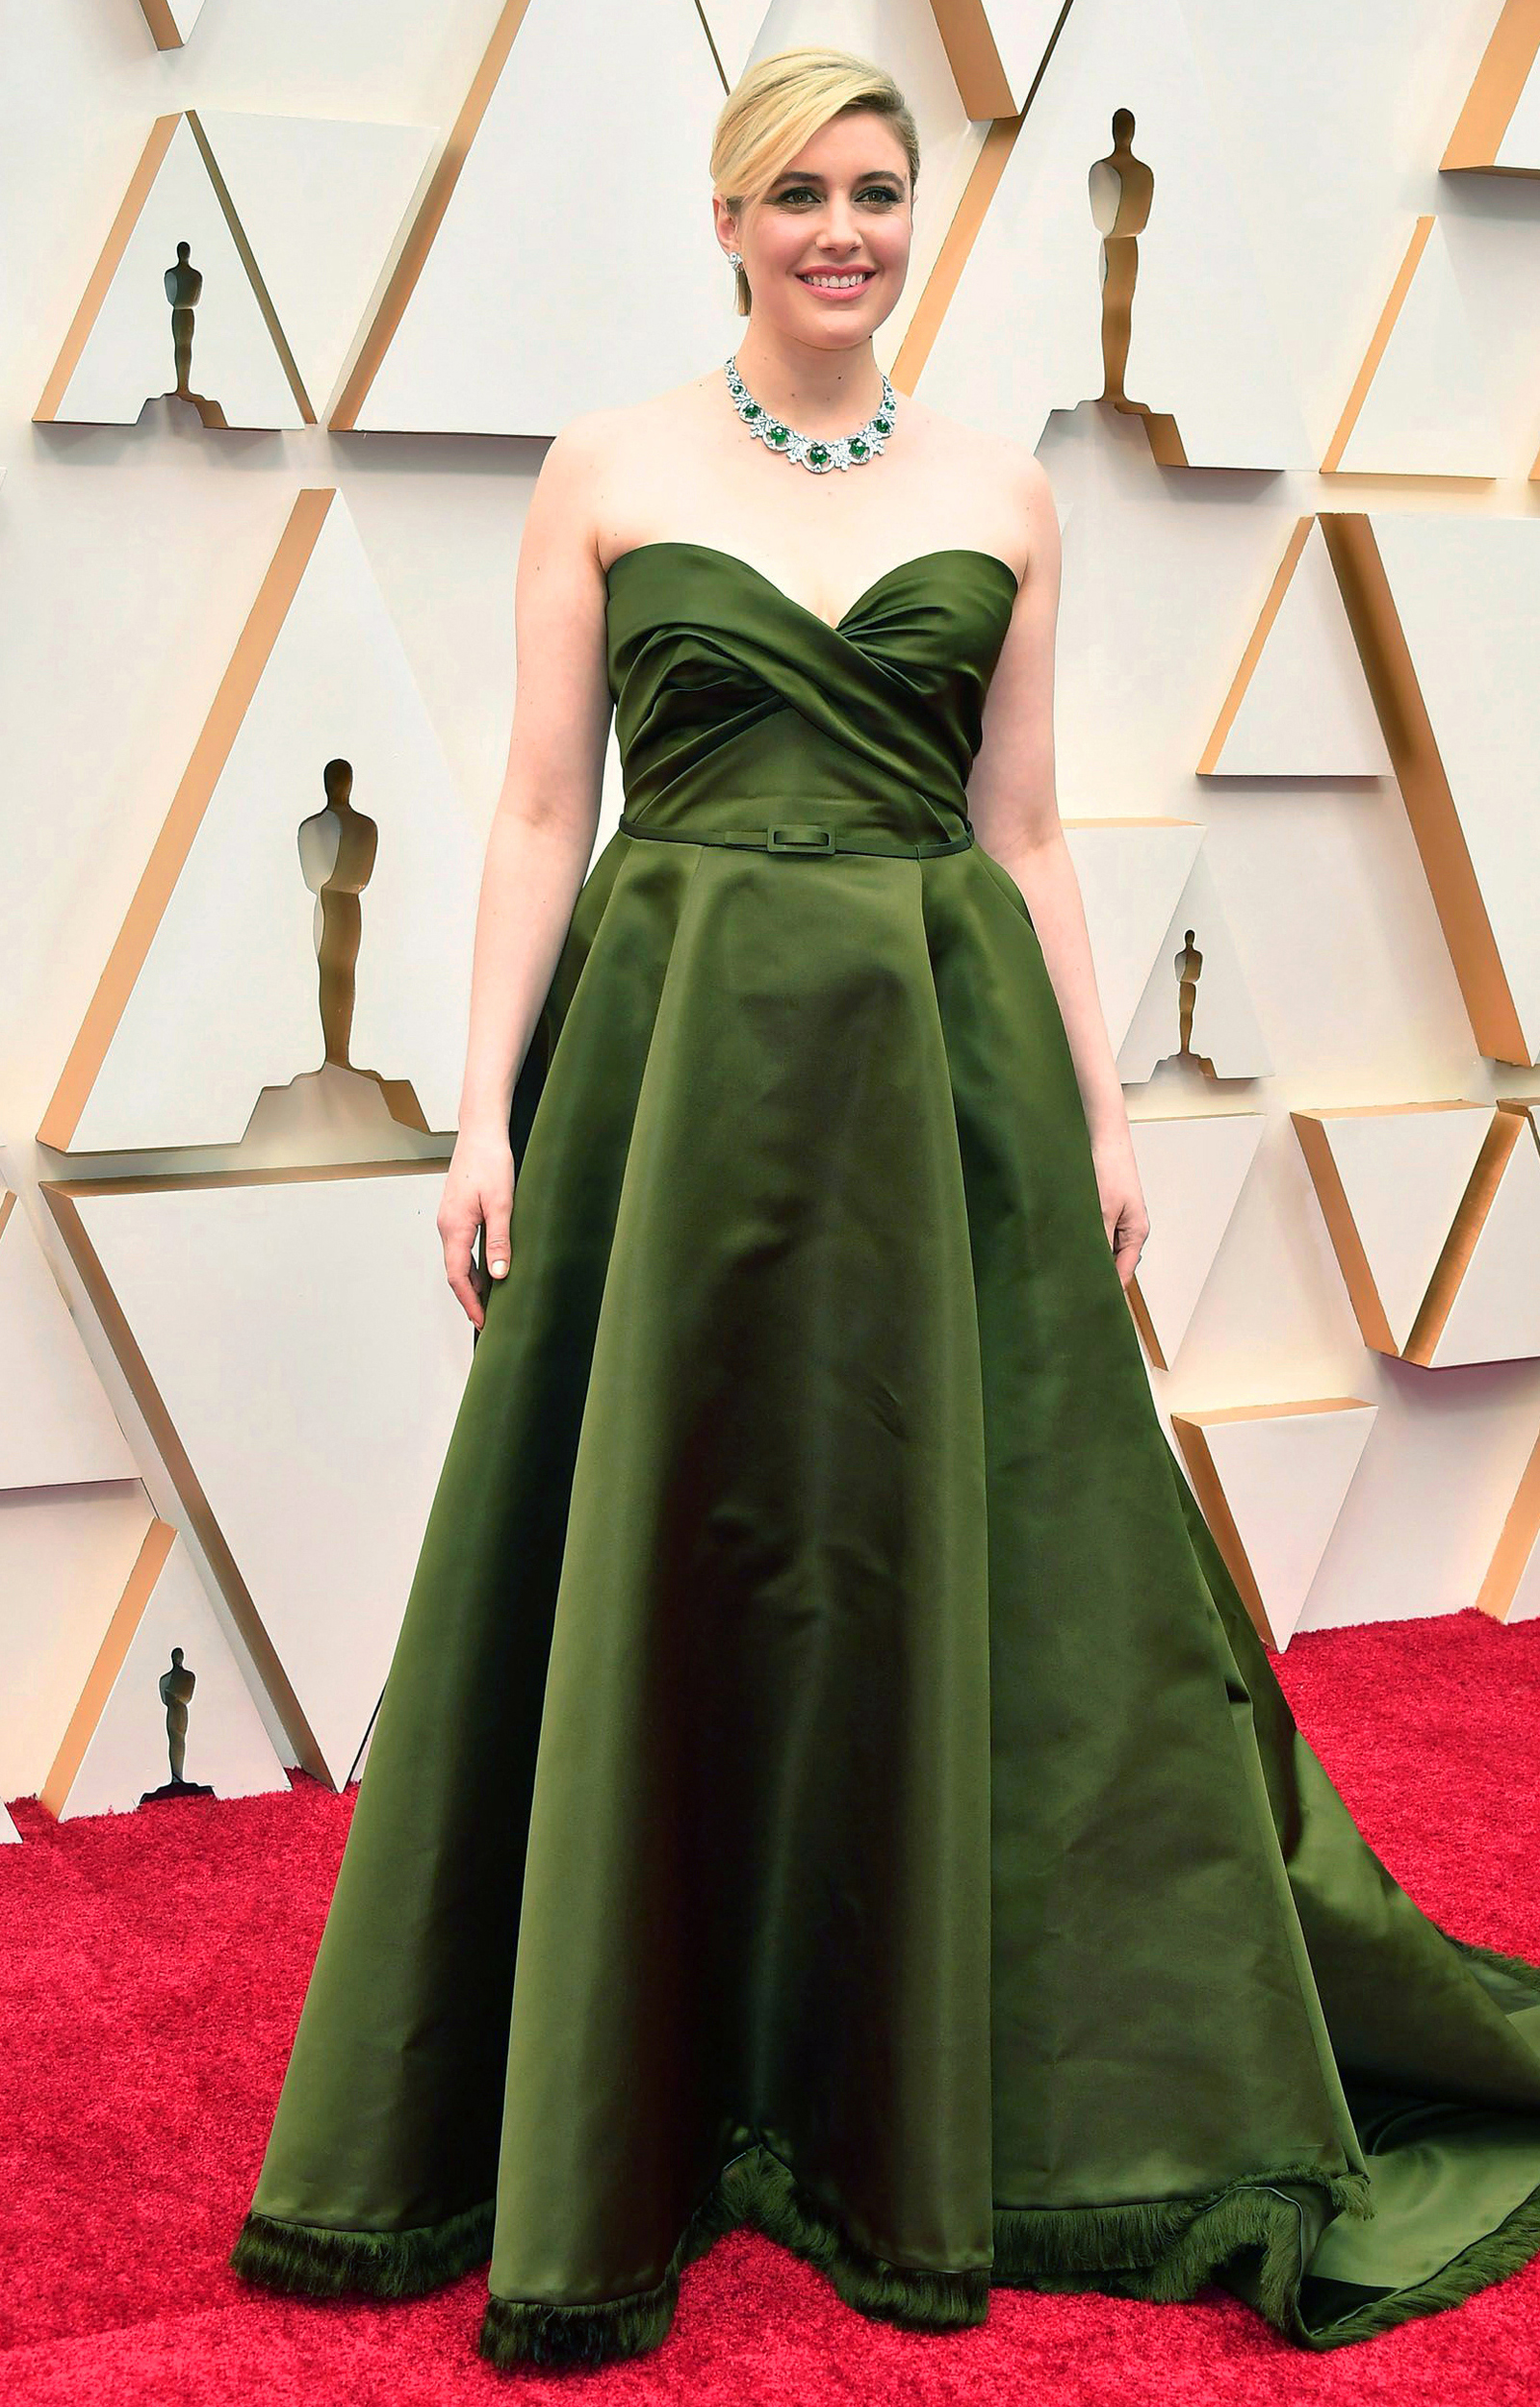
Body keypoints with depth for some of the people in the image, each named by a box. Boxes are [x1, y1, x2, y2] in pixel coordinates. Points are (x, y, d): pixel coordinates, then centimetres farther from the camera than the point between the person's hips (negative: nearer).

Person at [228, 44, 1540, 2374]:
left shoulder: (999, 493, 9)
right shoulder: (607, 470, 5)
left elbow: (1026, 830, 10)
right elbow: (542, 810, 2)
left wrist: (1101, 1110, 4)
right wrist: (488, 1109, -6)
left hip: (940, 1065, 2)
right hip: (673, 1060, -1)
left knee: (958, 1574, 5)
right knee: (650, 1573, 2)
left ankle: (922, 2126, 22)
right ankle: (616, 2133, 20)